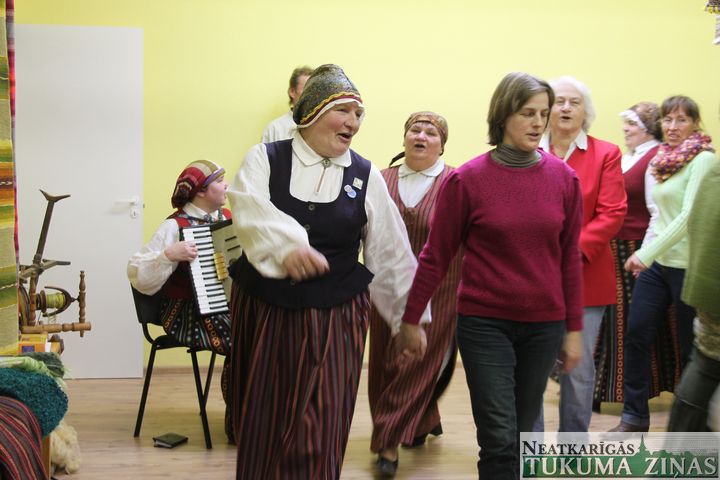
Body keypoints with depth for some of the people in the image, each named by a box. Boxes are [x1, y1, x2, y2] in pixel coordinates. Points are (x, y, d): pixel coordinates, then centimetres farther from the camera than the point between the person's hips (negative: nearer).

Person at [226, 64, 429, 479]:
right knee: (262, 426, 13)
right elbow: (251, 211, -22)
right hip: (263, 312, 0)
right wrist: (286, 245, -42)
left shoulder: (366, 177, 3)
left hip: (335, 318, 0)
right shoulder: (264, 158, -2)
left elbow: (391, 254, 7)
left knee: (316, 435, -1)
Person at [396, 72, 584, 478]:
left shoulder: (564, 178, 1)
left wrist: (574, 329, 7)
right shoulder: (467, 179, -7)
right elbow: (437, 256, -1)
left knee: (521, 434, 12)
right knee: (499, 440, -5)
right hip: (484, 323, -3)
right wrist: (411, 320, 2)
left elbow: (570, 258, 6)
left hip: (544, 324, 3)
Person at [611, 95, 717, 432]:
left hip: (688, 265, -7)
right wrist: (645, 253, 7)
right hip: (657, 263, 7)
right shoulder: (661, 160, 11)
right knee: (635, 335, 6)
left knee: (692, 346, 4)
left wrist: (646, 253, -19)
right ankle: (634, 416, 18)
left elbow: (690, 215, -19)